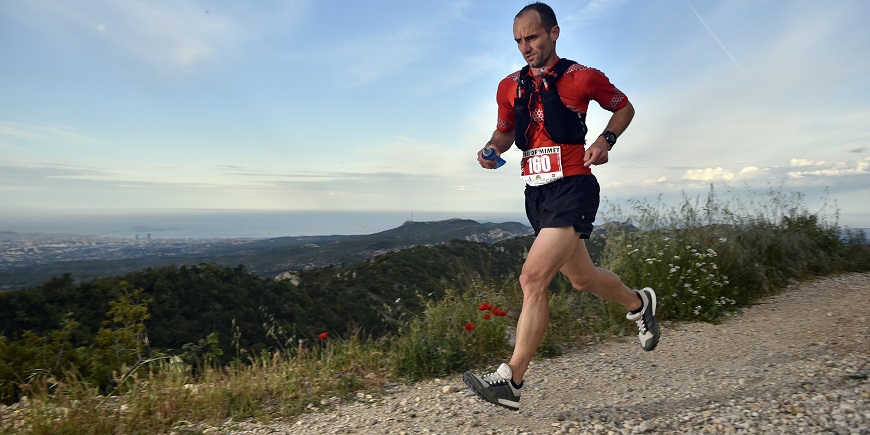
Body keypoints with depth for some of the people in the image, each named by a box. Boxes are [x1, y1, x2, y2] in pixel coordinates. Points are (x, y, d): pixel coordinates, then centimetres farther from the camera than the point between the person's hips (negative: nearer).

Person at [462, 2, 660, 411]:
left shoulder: (582, 78, -3)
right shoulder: (509, 87, 9)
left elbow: (624, 107, 12)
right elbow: (505, 132, 21)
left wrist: (605, 140, -7)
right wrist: (491, 150, -1)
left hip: (573, 189, -6)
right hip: (536, 194, 6)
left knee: (532, 278, -18)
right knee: (583, 278, 19)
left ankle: (510, 381, -9)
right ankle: (639, 304, 50)